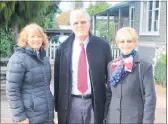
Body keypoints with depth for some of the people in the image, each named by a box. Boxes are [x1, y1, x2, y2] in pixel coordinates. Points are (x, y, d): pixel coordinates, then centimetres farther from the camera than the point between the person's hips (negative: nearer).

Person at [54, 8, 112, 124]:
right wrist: (58, 105, 5)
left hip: (95, 103, -1)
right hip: (70, 104, 1)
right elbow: (58, 78, 6)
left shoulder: (103, 46, -3)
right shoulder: (62, 48, 1)